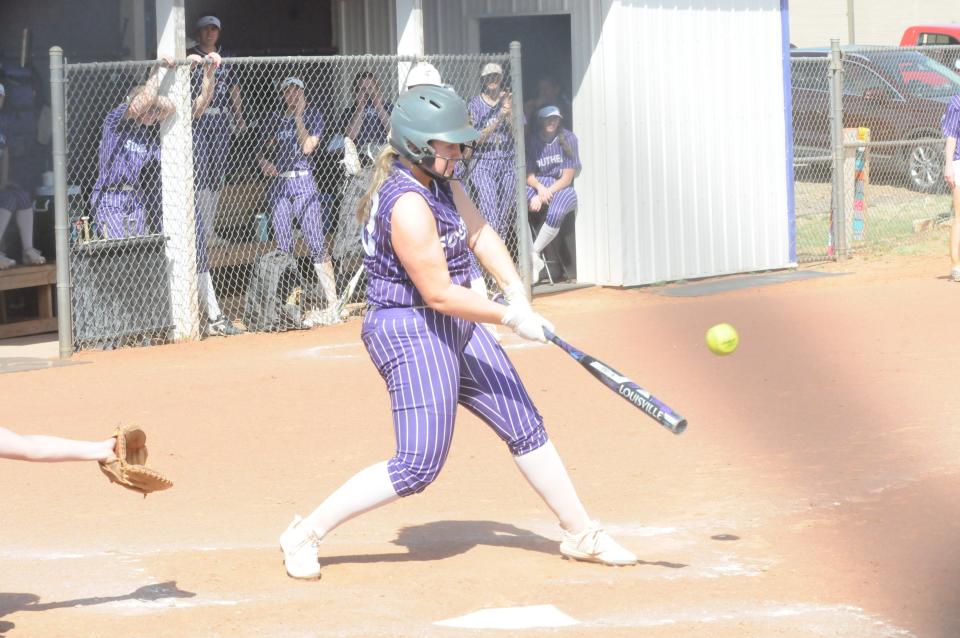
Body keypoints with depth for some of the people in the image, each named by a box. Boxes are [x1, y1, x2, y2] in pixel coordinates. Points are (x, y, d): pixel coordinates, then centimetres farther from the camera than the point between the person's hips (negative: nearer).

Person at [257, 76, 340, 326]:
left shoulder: (312, 115, 5)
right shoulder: (274, 120, 15)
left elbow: (307, 147, -8)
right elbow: (264, 149, 20)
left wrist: (298, 116, -6)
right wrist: (264, 161, -1)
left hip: (304, 183, -4)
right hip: (278, 183, 4)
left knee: (316, 244, -11)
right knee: (283, 247, 3)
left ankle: (333, 304, -13)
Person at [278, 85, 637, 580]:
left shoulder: (440, 179, 5)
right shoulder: (408, 205, -25)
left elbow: (477, 231, 5)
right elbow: (440, 293, -25)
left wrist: (514, 287, -11)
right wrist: (510, 317, -19)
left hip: (455, 328, 10)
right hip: (411, 332, -10)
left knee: (525, 427, 14)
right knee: (418, 466, -12)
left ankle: (580, 534, 27)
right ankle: (304, 535, -2)